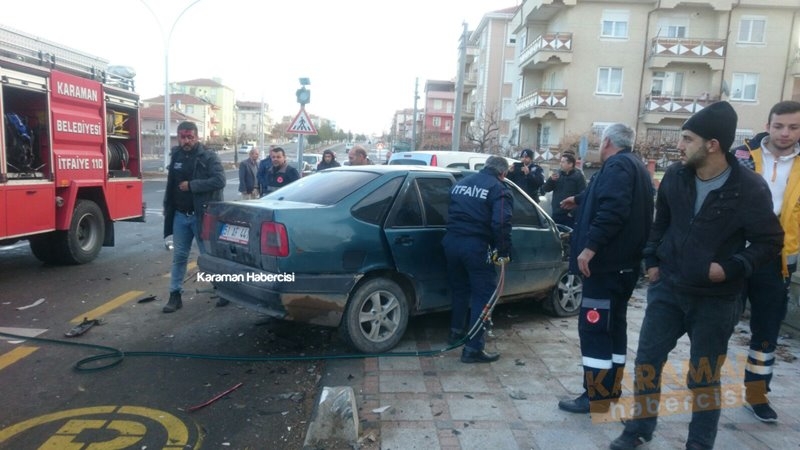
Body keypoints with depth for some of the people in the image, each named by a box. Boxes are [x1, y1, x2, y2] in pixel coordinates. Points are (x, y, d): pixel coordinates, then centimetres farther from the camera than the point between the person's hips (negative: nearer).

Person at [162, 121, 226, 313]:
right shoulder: (175, 156, 9)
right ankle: (175, 295, 17)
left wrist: (191, 185, -19)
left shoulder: (209, 157, -9)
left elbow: (219, 181, -22)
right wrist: (167, 208, 16)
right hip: (180, 215, 5)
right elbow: (171, 184, 18)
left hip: (202, 215, -5)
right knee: (179, 256, 9)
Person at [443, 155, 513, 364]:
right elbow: (501, 224, -15)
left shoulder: (461, 183, 20)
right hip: (475, 246, -7)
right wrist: (503, 252, -9)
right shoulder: (499, 190, -2)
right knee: (483, 293, 2)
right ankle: (473, 348, 1)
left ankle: (456, 332, 38)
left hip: (451, 242, 7)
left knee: (459, 288, 24)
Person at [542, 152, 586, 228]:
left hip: (570, 215, -6)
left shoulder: (578, 176, -6)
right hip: (556, 214, 6)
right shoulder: (557, 174, 11)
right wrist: (551, 179, -9)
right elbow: (546, 189, 11)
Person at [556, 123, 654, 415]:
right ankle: (611, 388, 25)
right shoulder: (634, 166, 21)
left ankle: (596, 396, -2)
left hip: (607, 261, -11)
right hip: (625, 262, 11)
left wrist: (590, 246, -31)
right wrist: (579, 200, 51)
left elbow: (612, 209, -29)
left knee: (594, 326, -7)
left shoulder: (617, 166, -13)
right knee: (613, 324, 16)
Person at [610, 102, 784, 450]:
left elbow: (770, 241, -8)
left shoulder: (749, 188, -15)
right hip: (667, 288, 4)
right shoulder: (675, 176, -3)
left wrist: (731, 268, -20)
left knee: (704, 376, 10)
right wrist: (652, 261, 7)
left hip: (716, 299, -3)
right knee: (647, 360, 8)